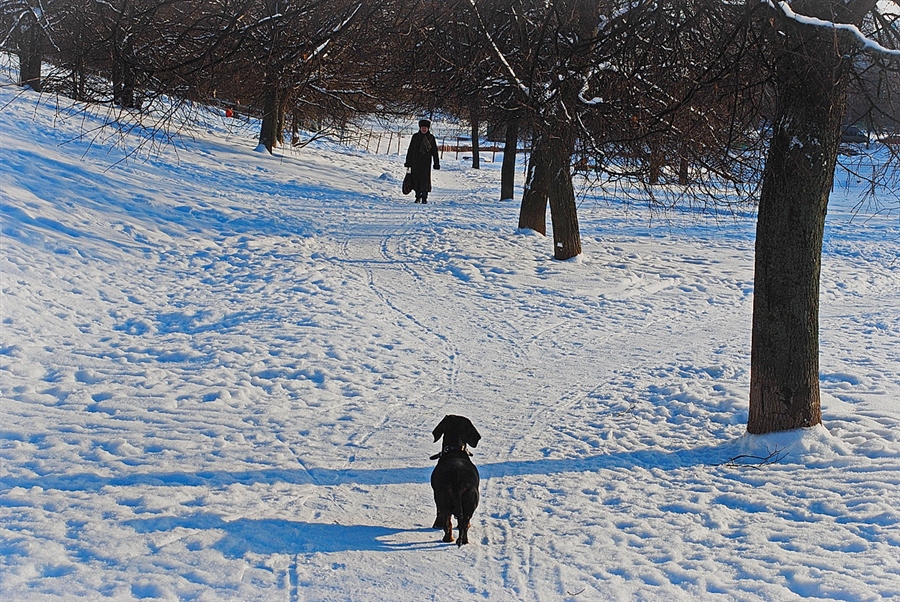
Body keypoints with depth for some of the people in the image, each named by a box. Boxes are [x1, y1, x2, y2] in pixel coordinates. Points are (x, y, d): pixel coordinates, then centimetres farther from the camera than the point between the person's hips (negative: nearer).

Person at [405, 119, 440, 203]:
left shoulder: (431, 137, 5)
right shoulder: (415, 137, 5)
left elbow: (435, 152, 8)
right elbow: (410, 150, 8)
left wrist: (436, 164, 3)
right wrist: (408, 163, 5)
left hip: (426, 162, -1)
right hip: (415, 162, 1)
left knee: (425, 179, -7)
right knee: (416, 179, 2)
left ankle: (424, 197, 2)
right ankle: (418, 196, 17)